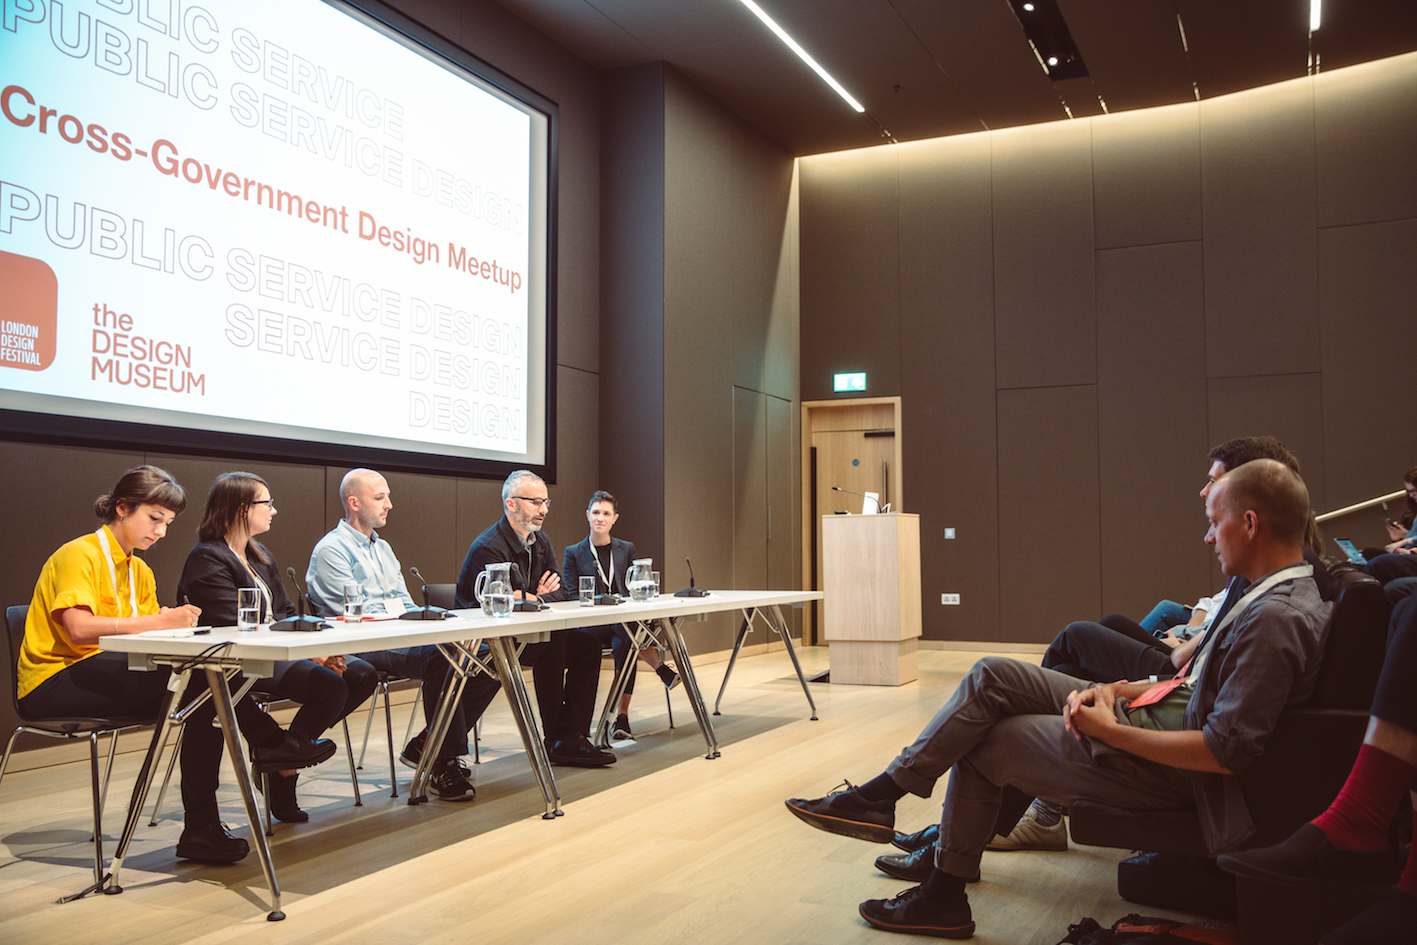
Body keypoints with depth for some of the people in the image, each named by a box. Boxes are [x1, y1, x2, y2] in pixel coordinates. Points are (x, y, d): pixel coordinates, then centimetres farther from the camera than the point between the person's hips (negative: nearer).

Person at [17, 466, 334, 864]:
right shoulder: (79, 555, -9)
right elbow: (79, 629, -25)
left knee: (204, 693, -18)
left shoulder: (139, 571, 15)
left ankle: (201, 829, -16)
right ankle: (268, 741, -15)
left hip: (109, 679, 8)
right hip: (54, 683, -8)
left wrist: (175, 622, -17)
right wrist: (157, 621, -28)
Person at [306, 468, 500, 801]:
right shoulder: (330, 551, -3)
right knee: (437, 657, -35)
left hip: (402, 639, 8)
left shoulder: (382, 548, 24)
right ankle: (443, 765, -24)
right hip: (363, 648, -8)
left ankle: (424, 745, 0)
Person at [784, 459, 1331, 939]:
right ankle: (883, 794, 6)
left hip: (1167, 767, -9)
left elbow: (1225, 753, -28)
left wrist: (1109, 729, -20)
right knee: (993, 676, 1)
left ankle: (944, 895, 21)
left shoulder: (1276, 619, -24)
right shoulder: (1267, 591, 7)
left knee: (984, 745, 3)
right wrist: (1120, 691, 0)